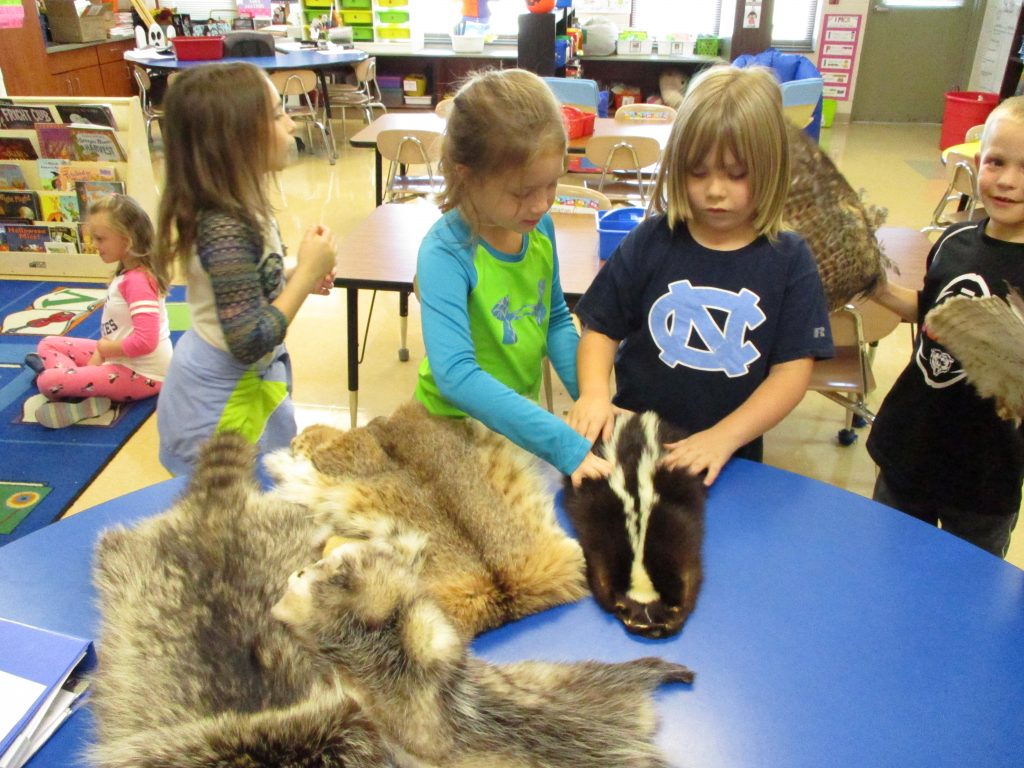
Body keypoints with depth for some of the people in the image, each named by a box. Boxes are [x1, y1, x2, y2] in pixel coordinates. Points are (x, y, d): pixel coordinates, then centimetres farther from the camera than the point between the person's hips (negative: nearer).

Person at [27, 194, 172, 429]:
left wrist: (104, 349, -14)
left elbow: (145, 341, -32)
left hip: (140, 374, -11)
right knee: (47, 344, 16)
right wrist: (101, 353, -3)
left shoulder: (137, 281, -23)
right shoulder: (127, 274, 9)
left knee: (47, 381, -22)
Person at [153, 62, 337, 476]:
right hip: (221, 404, -9)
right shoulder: (226, 230, -29)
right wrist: (306, 273, -23)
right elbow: (248, 344, -30)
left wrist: (296, 276, 1)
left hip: (248, 382, 9)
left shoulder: (236, 209, -2)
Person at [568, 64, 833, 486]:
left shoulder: (789, 260, -1)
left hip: (731, 459, 0)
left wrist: (723, 437, -16)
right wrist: (594, 392, -17)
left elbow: (793, 370, -4)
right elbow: (601, 329, 2)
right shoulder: (650, 242, -1)